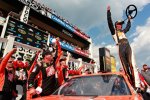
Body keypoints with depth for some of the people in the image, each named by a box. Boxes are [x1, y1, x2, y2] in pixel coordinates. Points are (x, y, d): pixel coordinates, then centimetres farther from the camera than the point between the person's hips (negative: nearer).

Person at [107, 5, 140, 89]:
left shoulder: (123, 31, 32)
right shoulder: (114, 31, 15)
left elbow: (128, 27, 52)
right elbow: (110, 22, 5)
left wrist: (129, 20, 59)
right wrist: (109, 11, 6)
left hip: (128, 46, 5)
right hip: (121, 47, -4)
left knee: (132, 65, -11)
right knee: (126, 66, -7)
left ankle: (137, 85, -16)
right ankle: (131, 84, -3)